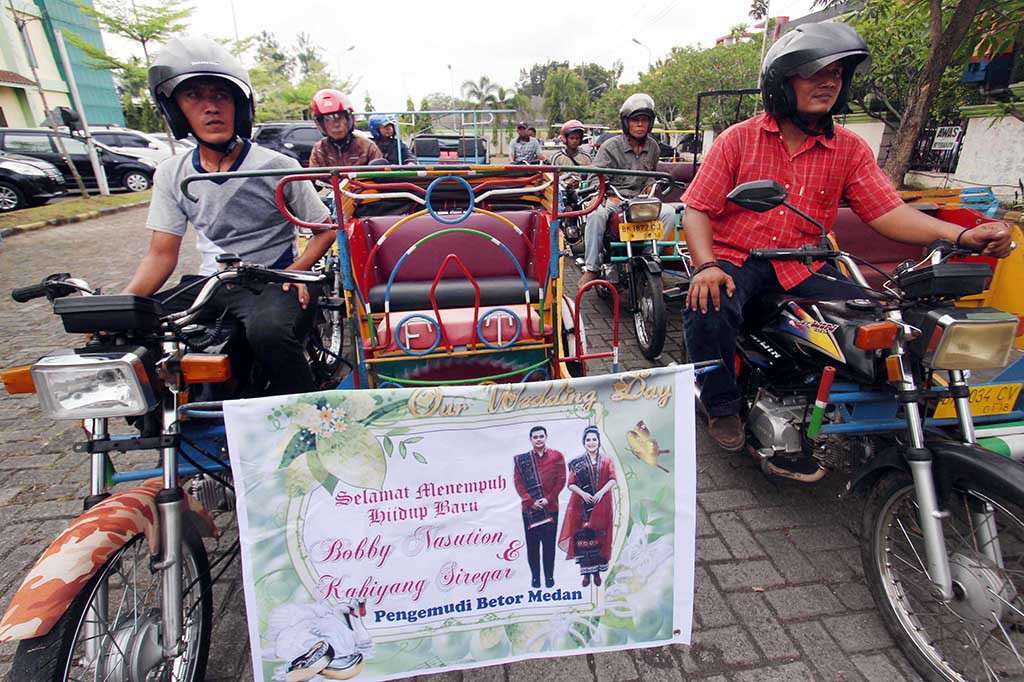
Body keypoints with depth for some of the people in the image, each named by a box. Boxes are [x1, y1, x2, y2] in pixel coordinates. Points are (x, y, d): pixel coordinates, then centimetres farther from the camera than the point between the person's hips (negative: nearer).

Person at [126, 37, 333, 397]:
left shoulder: (278, 167, -5)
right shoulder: (171, 174, 7)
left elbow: (325, 229, 0)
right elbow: (161, 253, 7)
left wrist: (296, 271, -18)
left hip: (272, 282, -5)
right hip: (209, 284, 5)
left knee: (269, 332, -38)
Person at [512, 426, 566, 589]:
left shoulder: (557, 456, 2)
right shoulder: (521, 459, 3)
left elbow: (561, 480, -2)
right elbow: (518, 482, -1)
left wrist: (549, 499, -11)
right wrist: (531, 501, -11)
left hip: (550, 507, 0)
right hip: (529, 508, 1)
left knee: (549, 543, 7)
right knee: (532, 544, 6)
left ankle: (549, 576, 21)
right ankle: (535, 576, 19)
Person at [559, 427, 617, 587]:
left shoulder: (606, 460, 6)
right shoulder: (577, 462, 6)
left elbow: (613, 480, -6)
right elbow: (571, 484, 1)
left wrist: (601, 492, -19)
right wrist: (583, 493, -15)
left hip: (601, 505, 0)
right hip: (582, 505, 0)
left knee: (600, 537, 3)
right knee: (583, 538, -2)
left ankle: (597, 572, 17)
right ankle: (586, 573, 10)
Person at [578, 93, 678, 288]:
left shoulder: (652, 146, 14)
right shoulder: (611, 146, -2)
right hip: (612, 198, -4)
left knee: (669, 212, -22)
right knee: (596, 214, -37)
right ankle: (591, 268, -27)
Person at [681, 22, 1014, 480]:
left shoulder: (850, 149, 9)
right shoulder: (738, 139, 0)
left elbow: (887, 211, -1)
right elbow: (697, 208, -6)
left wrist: (961, 235, -18)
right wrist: (706, 265, -24)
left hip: (801, 267, 4)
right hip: (733, 258, -3)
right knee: (708, 307, -34)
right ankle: (722, 405, -4)